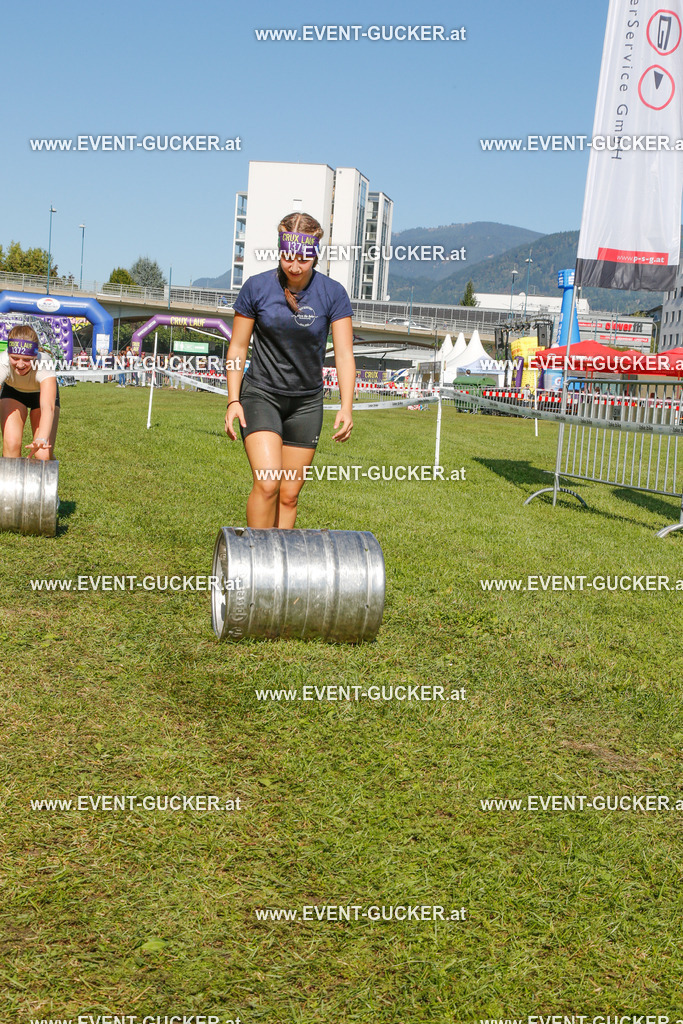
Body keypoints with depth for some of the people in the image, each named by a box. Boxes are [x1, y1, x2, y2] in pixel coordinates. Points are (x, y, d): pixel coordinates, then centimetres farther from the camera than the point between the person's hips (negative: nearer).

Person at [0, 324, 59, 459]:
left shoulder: (44, 364, -41)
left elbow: (48, 407, -57)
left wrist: (42, 439, -74)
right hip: (13, 392, 1)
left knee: (43, 455, -12)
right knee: (11, 445, -20)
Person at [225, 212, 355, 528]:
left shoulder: (332, 293, -6)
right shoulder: (256, 287, -7)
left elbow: (344, 354, -8)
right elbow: (237, 348, 1)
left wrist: (346, 407, -20)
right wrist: (233, 400, -5)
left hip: (306, 403, 2)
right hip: (261, 395, -2)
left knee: (289, 495, 4)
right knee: (267, 483, -18)